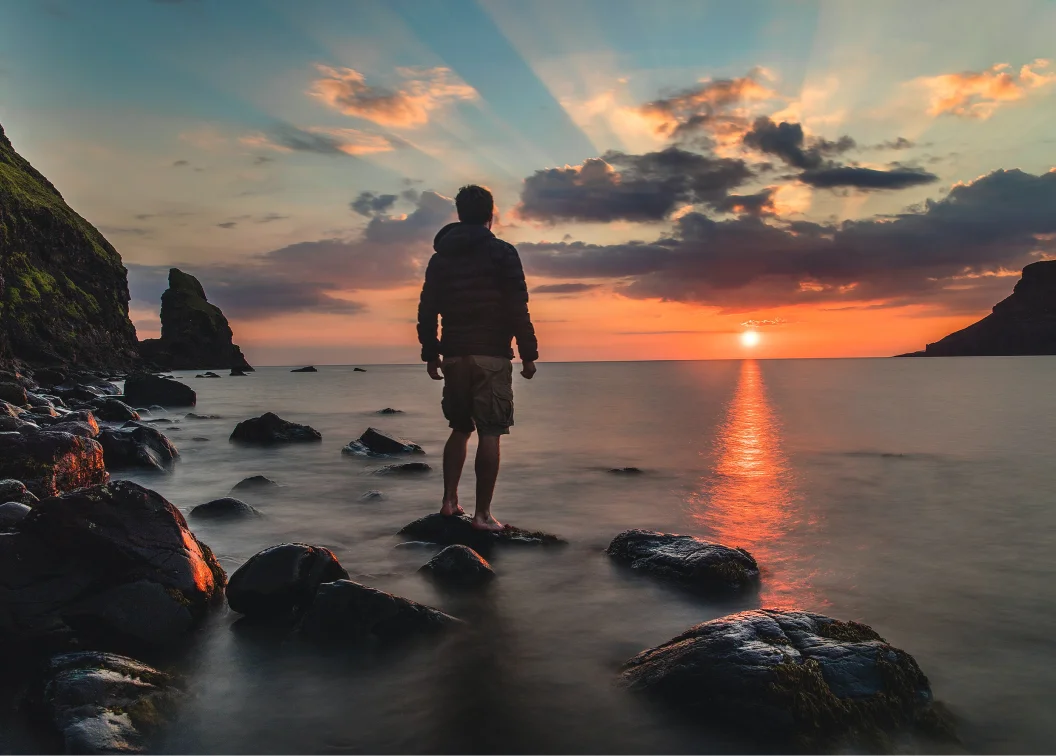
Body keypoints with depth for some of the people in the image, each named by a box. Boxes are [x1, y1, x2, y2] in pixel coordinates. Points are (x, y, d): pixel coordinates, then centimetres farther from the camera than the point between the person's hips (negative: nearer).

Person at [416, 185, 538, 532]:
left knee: (460, 428, 18)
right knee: (489, 434, -3)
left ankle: (449, 501, 16)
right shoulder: (502, 253, -3)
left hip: (454, 356, 5)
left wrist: (430, 354, 17)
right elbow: (518, 308, -9)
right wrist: (528, 353, -4)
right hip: (491, 356, -5)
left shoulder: (440, 256, 11)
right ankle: (482, 514, -3)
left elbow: (426, 311, 10)